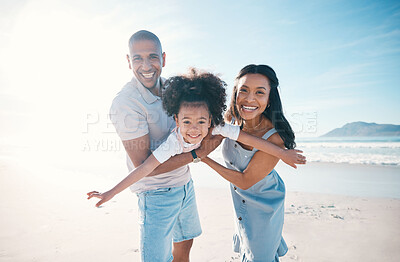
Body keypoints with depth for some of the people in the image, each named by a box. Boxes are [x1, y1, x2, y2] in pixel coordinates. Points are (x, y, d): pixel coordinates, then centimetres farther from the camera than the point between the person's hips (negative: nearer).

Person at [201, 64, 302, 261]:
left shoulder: (274, 138, -35)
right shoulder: (231, 119, -19)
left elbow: (245, 181, -28)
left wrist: (204, 158, -29)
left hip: (263, 204, -5)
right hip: (239, 198, 5)